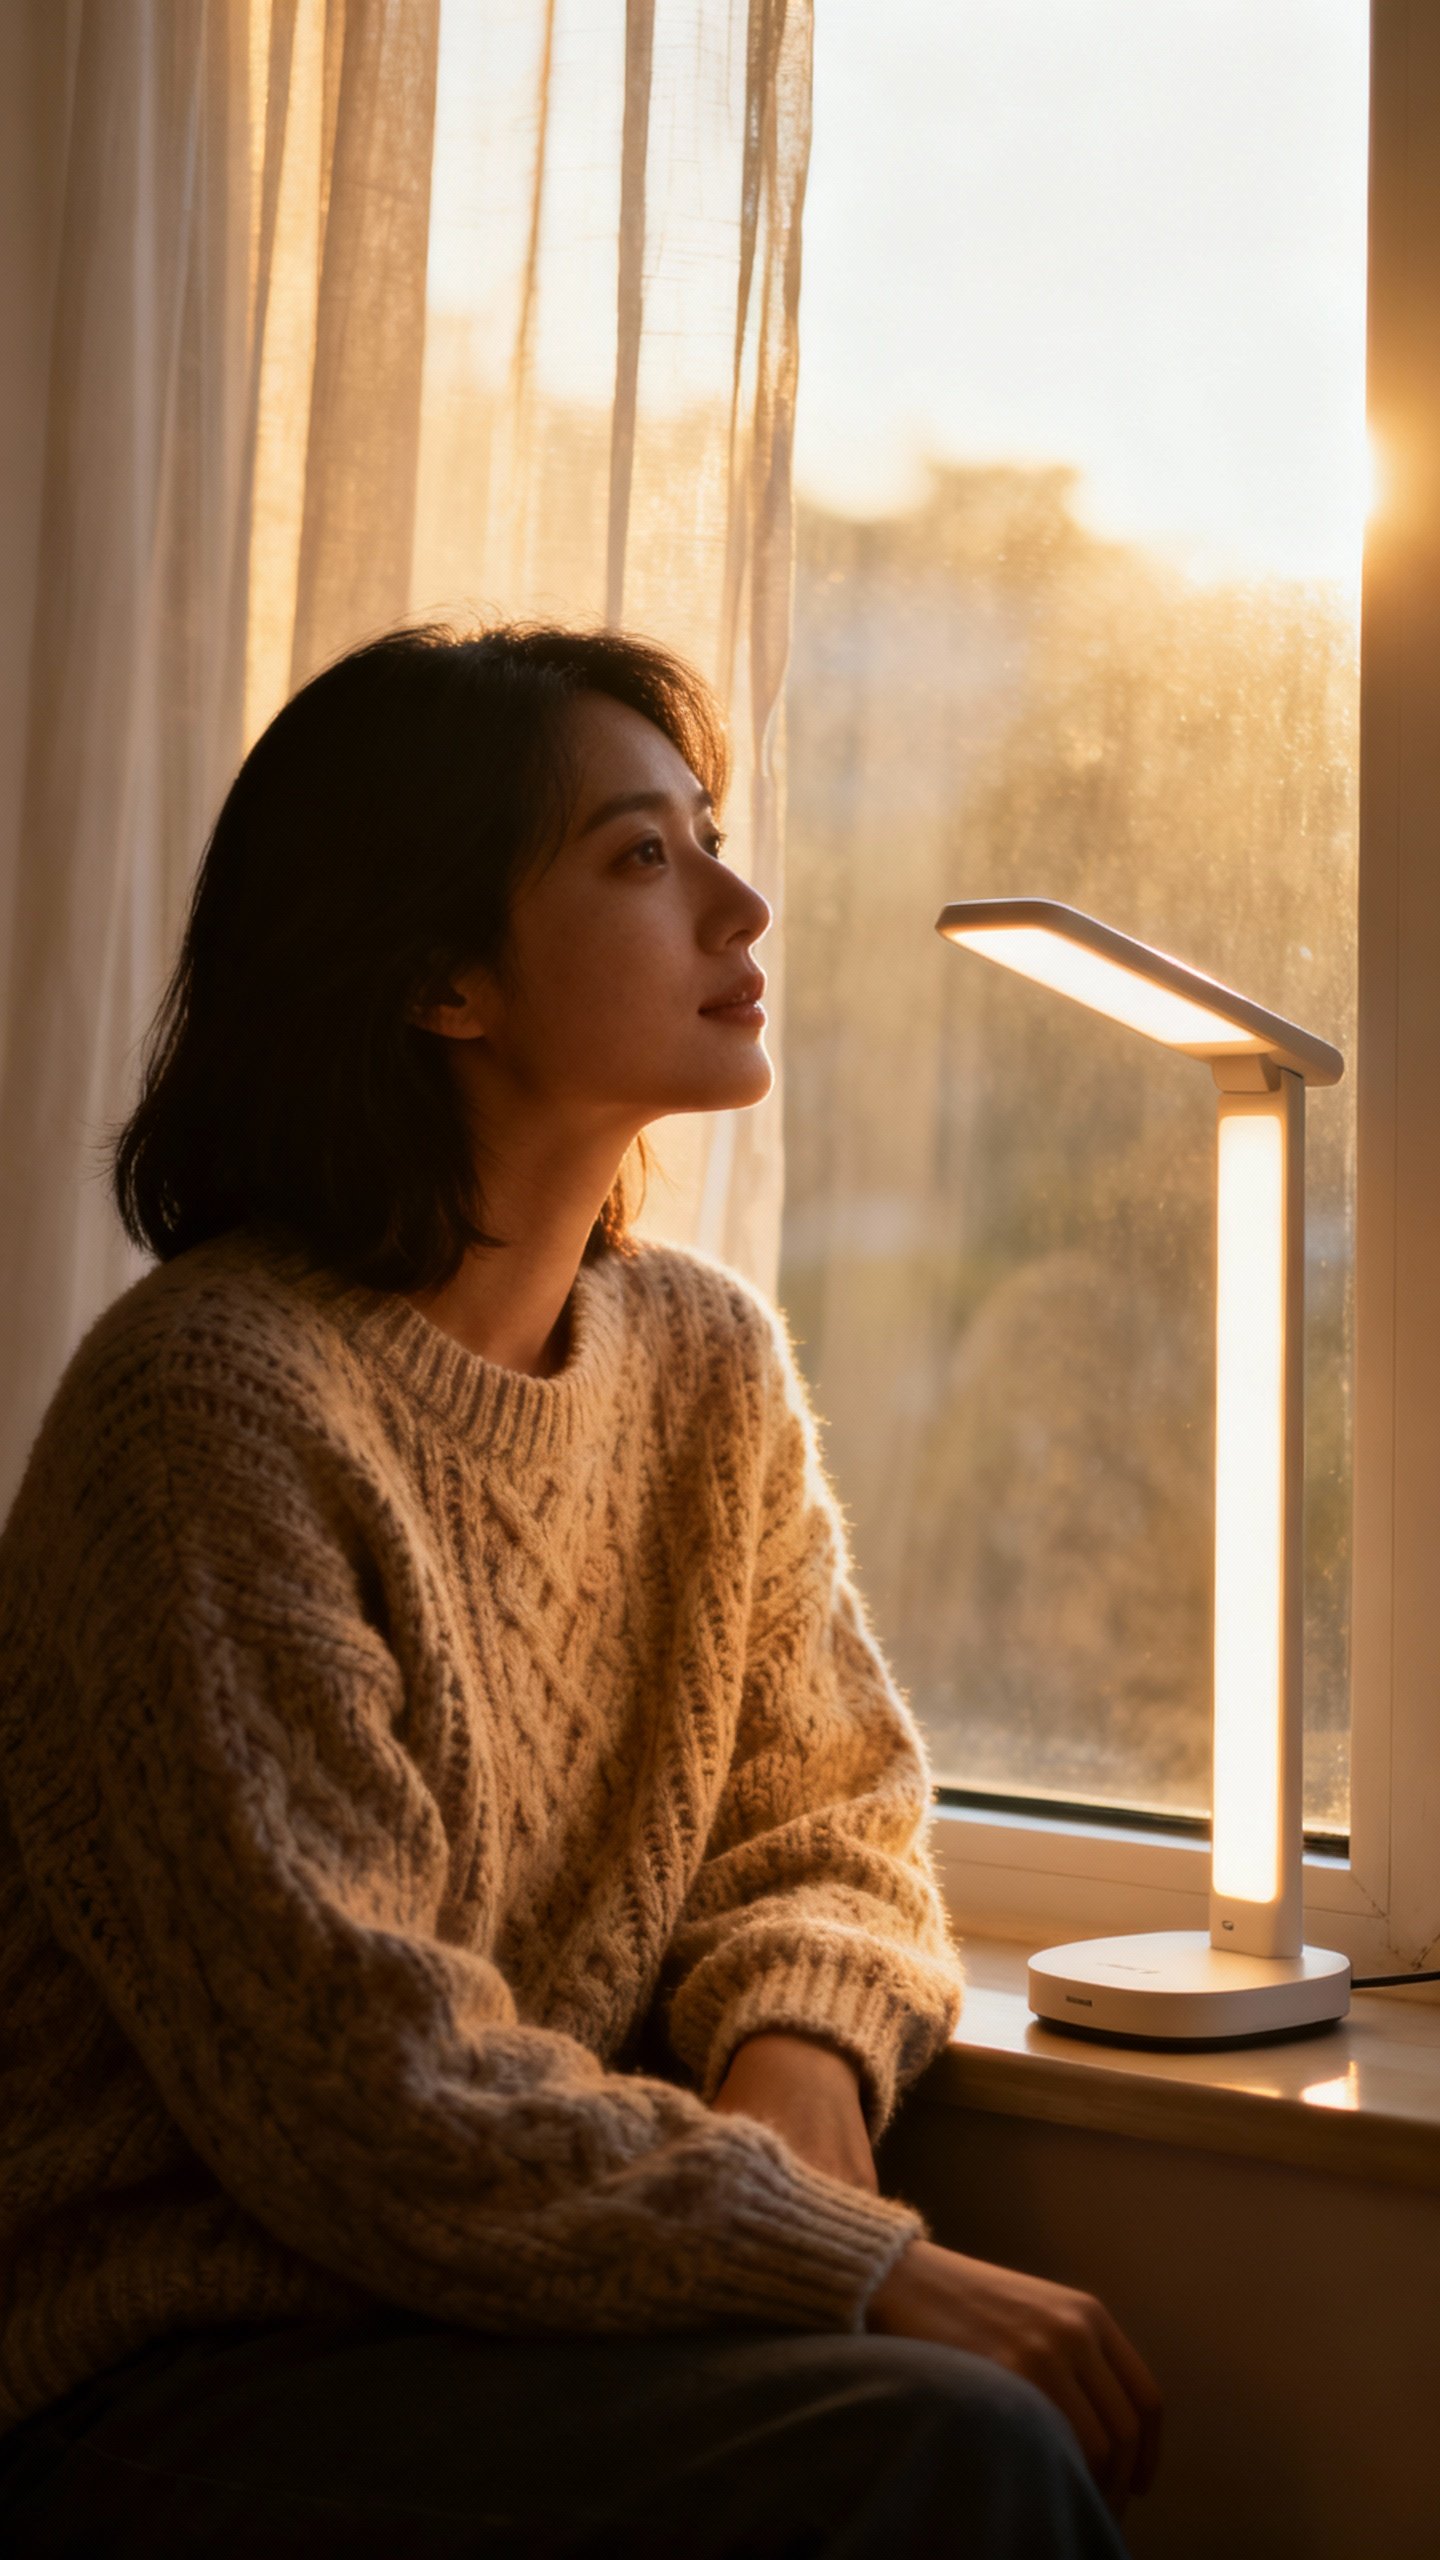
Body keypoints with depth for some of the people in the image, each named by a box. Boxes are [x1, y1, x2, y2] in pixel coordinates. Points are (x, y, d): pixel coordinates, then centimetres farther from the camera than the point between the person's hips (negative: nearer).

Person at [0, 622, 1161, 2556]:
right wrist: (876, 2270, -20)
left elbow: (834, 1823, 14)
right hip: (173, 2383, -6)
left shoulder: (712, 1356, 7)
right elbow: (354, 2088, -20)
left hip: (516, 2311, 7)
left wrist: (797, 2053, -9)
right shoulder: (215, 1397, -17)